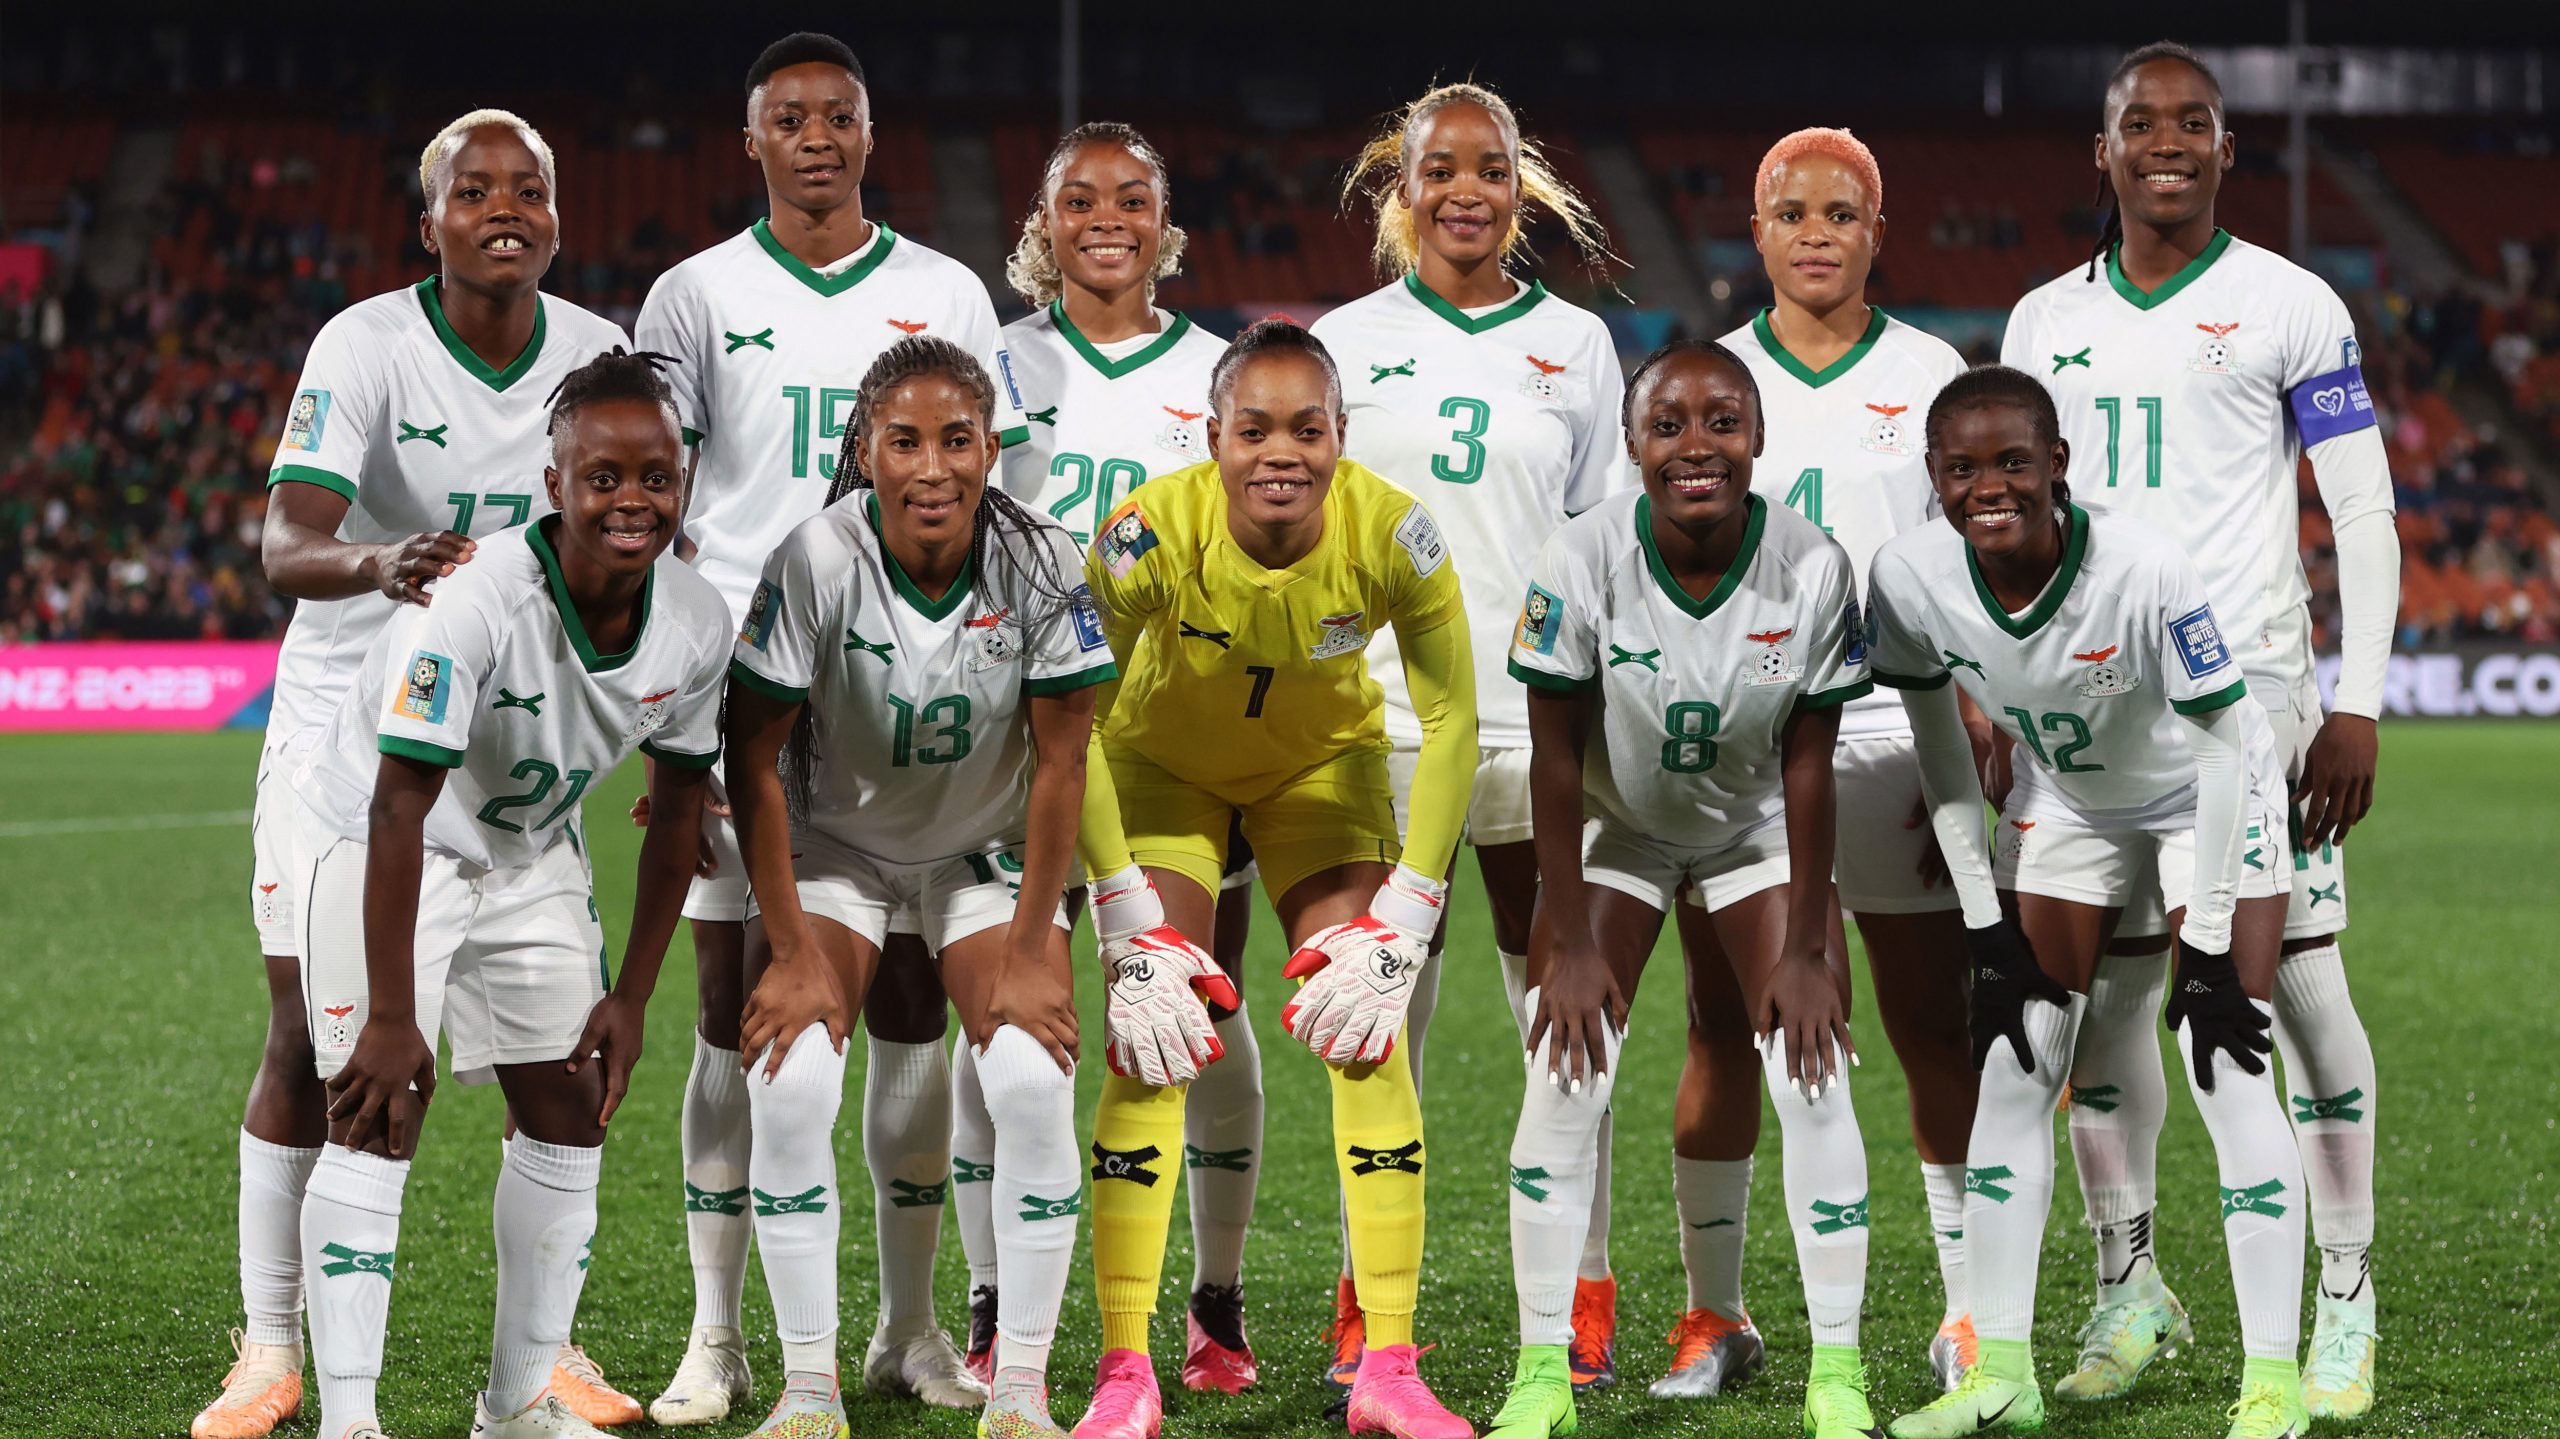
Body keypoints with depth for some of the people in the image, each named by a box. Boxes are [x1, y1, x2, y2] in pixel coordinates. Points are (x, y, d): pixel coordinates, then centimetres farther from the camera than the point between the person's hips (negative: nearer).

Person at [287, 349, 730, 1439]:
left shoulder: (695, 625, -14)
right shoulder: (472, 603, -34)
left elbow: (676, 814, -1)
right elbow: (399, 813, -31)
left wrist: (631, 998, -1)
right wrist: (392, 1018, -30)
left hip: (532, 855, 6)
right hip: (378, 846, -6)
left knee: (568, 1117, 5)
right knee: (379, 1122, -15)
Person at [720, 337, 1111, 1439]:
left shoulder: (1041, 565, -22)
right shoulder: (817, 561, -25)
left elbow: (1059, 763, -13)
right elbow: (754, 759, -17)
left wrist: (1029, 952, -13)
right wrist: (795, 953, -17)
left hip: (988, 849, 0)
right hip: (834, 843, 0)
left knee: (1033, 1080, -20)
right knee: (791, 1081, -20)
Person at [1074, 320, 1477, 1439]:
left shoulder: (1393, 536, -29)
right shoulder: (1149, 536, -32)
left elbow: (1450, 722, -17)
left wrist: (1403, 923, -20)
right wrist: (1126, 919, -25)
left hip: (1323, 760, 1)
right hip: (1165, 764, -1)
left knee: (1367, 1033, -10)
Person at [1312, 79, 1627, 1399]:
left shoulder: (1574, 343, 9)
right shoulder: (1348, 342, 8)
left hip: (1539, 717, 0)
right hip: (1380, 711, 0)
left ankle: (1582, 1303, 8)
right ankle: (1367, 1312, 9)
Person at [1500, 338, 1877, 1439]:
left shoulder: (1812, 568, -23)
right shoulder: (1582, 562, -26)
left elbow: (1807, 766, -15)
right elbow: (1556, 760, -17)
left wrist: (1804, 950, -12)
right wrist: (1570, 943, -15)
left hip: (1758, 831, 0)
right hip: (1615, 828, 0)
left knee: (1812, 1079, -9)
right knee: (1563, 1080, -9)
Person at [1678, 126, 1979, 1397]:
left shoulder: (1934, 377, 5)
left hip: (1899, 736, -1)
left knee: (1934, 1031, 0)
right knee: (1727, 1031, 2)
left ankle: (1971, 1313, 7)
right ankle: (1713, 1313, 10)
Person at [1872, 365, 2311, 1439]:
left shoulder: (2147, 573, -36)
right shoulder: (1910, 577, -24)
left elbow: (2226, 749, -25)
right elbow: (1940, 745, -7)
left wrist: (2207, 947, -24)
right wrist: (1987, 930, -7)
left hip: (2207, 803, -4)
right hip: (2063, 807, 4)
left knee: (2227, 1071, -13)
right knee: (2014, 1068, 1)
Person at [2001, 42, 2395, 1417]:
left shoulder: (2290, 307, 0)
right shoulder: (2043, 324, 12)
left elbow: (2366, 516, -1)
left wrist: (2357, 707, -9)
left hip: (2253, 691, -4)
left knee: (2300, 986, -4)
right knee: (2099, 994, 4)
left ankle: (2346, 1305, 4)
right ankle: (2127, 1288, 17)